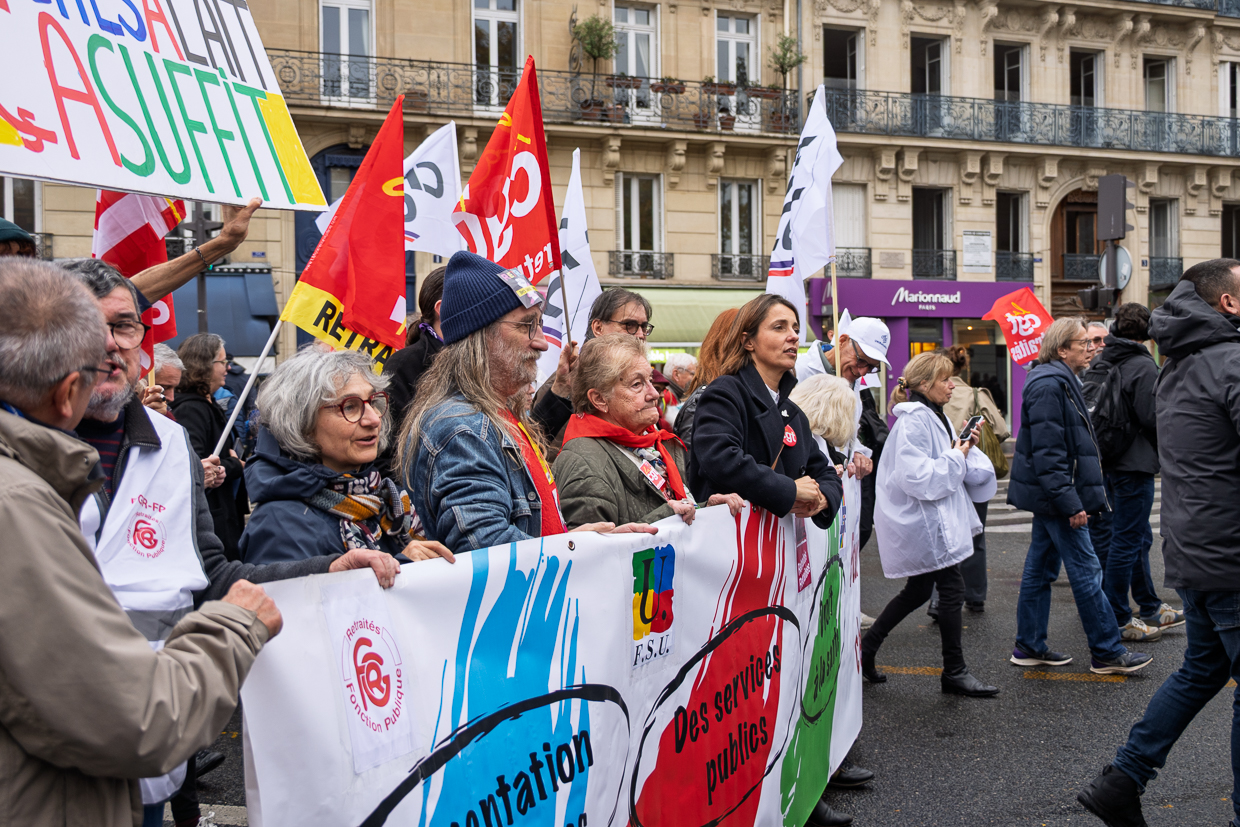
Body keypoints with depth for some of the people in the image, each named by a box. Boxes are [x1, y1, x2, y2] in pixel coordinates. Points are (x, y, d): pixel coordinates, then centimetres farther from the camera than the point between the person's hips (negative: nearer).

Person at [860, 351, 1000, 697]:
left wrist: (967, 448, -1)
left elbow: (947, 467, 18)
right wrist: (955, 457, -18)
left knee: (918, 590, 16)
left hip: (934, 521, 10)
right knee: (952, 589, -4)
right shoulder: (913, 422, -18)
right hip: (923, 521, -10)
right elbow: (918, 477, -27)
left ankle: (866, 648, 25)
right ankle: (954, 672, 7)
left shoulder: (935, 417, 14)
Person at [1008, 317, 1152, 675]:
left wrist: (1071, 498, 21)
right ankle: (1108, 652, 4)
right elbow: (1048, 452, -23)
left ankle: (1029, 646, 19)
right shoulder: (1049, 385, -18)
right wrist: (1070, 503, -24)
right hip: (1055, 496, -11)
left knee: (1040, 568, 13)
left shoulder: (1063, 381, 17)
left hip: (1050, 496, 11)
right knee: (1086, 571, -4)